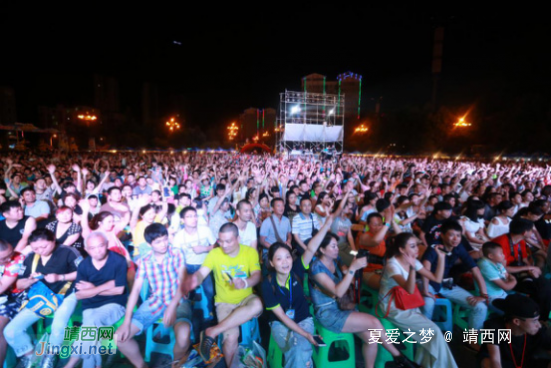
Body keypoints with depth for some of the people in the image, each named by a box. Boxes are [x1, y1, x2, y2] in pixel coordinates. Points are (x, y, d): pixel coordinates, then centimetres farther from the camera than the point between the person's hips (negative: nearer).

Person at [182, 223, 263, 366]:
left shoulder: (250, 252, -5)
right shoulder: (214, 253, -6)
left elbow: (257, 276, -14)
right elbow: (201, 273, -18)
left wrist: (245, 283, -36)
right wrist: (192, 281, -42)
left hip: (246, 299, 1)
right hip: (225, 302, -1)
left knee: (257, 305, -34)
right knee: (231, 337, -26)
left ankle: (212, 332, -24)